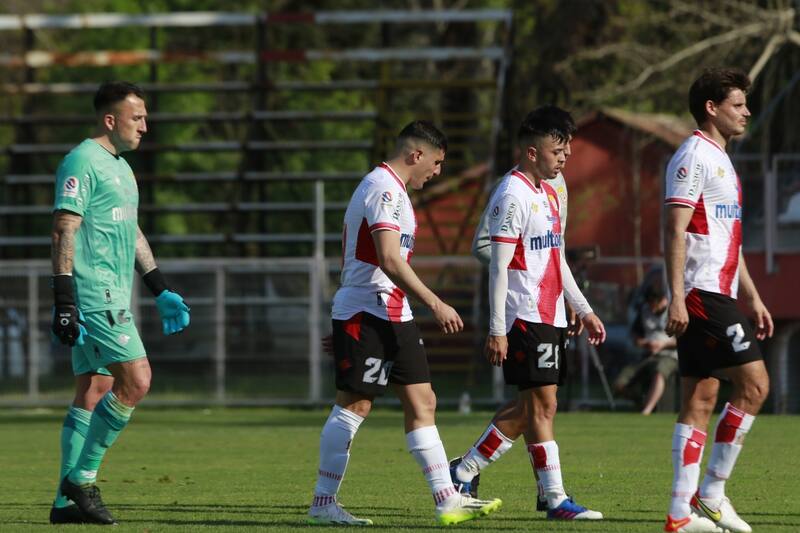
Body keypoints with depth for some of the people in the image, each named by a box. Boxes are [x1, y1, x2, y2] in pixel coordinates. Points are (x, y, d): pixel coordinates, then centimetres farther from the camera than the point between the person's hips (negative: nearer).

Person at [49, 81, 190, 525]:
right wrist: (64, 301, -22)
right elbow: (64, 232, -16)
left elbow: (132, 233, 29)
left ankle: (67, 501, 9)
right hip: (93, 295, -10)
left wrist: (161, 291, 27)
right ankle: (81, 478, -8)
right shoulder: (81, 163, -10)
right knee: (136, 380, -15)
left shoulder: (120, 167, 20)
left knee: (93, 392, 8)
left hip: (113, 296, 10)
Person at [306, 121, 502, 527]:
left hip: (391, 316, 10)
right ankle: (323, 504, 0)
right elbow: (389, 260, -24)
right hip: (368, 313, -10)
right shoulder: (384, 189, -14)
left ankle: (447, 501, 4)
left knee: (422, 402, 6)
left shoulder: (389, 188, 19)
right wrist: (435, 304, -25)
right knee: (353, 405, -6)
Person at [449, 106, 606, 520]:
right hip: (525, 316, -9)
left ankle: (464, 471, 20)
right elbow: (498, 265, -16)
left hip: (551, 316, 9)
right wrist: (497, 330, -18)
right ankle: (554, 499, -4)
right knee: (542, 403, -7)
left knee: (529, 406, 10)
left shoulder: (549, 193, 16)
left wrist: (584, 310, 22)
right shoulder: (513, 196, -13)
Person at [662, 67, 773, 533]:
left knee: (701, 399, 6)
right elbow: (675, 231, -16)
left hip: (718, 295, 10)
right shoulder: (694, 157, -9)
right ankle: (712, 491, -7)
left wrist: (754, 299, 24)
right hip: (702, 295, -10)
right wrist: (677, 298, -23)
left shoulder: (721, 161, 21)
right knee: (754, 383, -12)